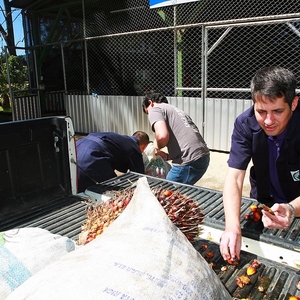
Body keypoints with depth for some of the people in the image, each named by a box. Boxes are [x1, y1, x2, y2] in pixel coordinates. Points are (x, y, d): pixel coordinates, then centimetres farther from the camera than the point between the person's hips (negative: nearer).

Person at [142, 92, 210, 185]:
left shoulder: (155, 109, 3)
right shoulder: (177, 110, 29)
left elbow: (162, 136, -17)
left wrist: (158, 147, 5)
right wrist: (167, 156, 20)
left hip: (189, 162, -9)